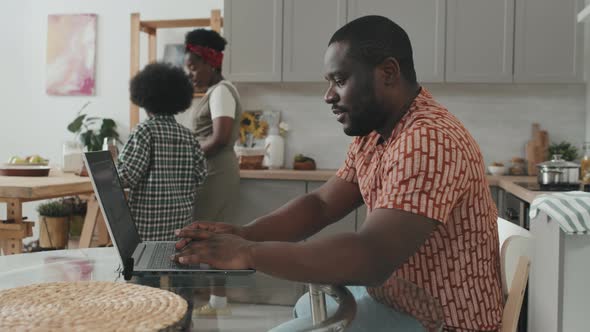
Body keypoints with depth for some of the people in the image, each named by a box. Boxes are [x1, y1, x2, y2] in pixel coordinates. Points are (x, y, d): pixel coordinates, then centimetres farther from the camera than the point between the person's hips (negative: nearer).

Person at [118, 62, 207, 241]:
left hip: (148, 223, -5)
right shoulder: (188, 135, 6)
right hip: (181, 221, 5)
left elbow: (127, 175, -13)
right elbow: (200, 175, 5)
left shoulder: (146, 130, -8)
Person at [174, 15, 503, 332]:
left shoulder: (430, 140, -28)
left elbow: (370, 258, -36)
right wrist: (241, 235, -13)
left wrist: (249, 254, -29)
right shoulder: (372, 135, 4)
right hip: (393, 300, 8)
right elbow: (320, 206, 3)